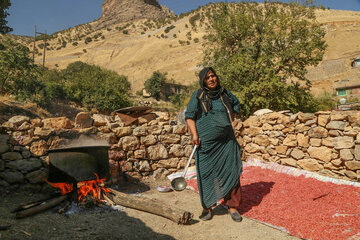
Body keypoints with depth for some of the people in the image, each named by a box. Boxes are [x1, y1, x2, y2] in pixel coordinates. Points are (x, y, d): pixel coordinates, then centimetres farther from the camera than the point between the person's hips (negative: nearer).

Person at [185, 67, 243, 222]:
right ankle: (207, 207, 21)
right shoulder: (198, 96, 0)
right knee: (206, 174, 4)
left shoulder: (224, 93, 10)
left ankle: (232, 206, 19)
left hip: (226, 141, 3)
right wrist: (194, 134, -16)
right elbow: (189, 116, -3)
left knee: (232, 172, 3)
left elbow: (236, 105, 29)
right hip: (206, 142, -3)